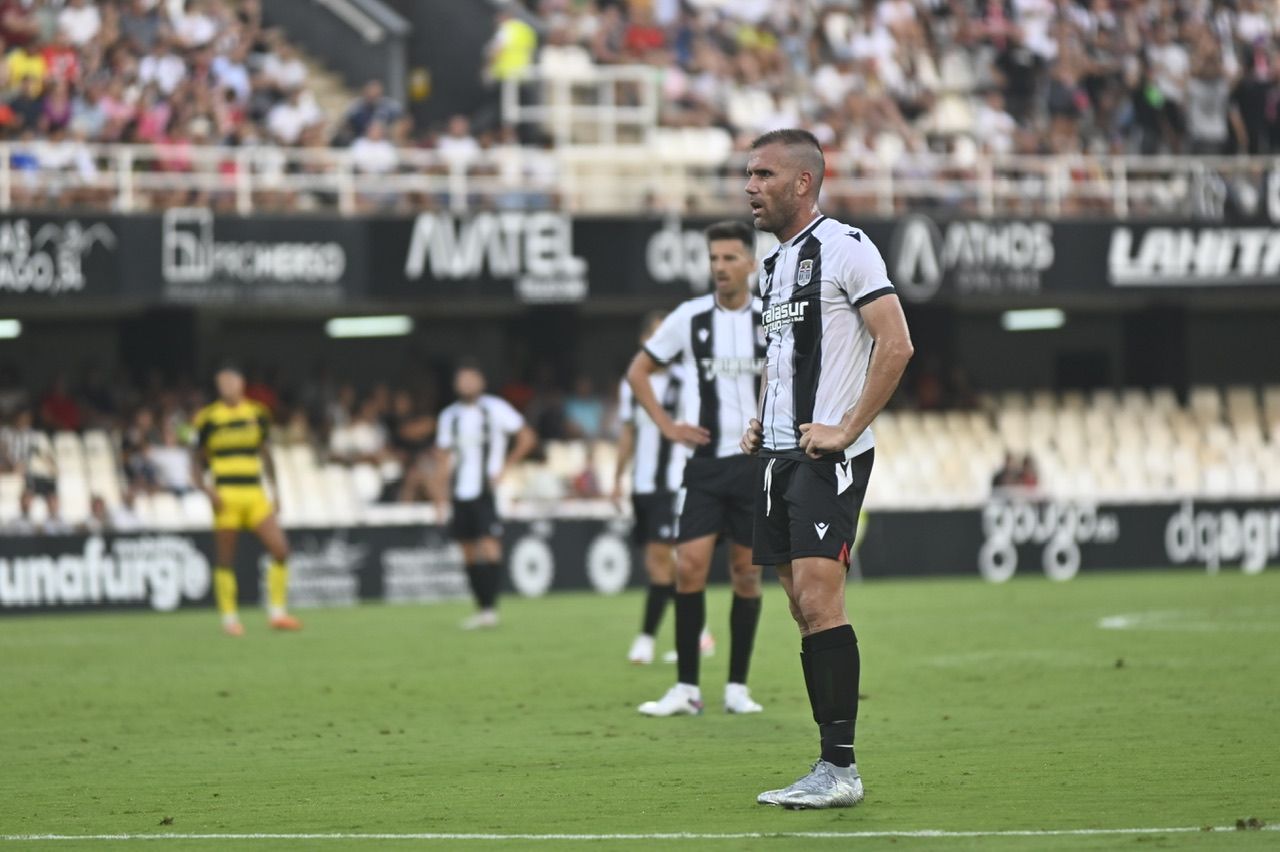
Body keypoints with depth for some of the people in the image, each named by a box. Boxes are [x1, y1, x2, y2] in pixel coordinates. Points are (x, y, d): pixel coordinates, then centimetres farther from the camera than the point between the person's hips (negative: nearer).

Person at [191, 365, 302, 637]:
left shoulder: (257, 414, 9)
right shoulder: (209, 418, -1)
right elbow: (197, 462, 3)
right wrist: (207, 488, -13)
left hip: (255, 495, 3)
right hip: (226, 497, -3)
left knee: (280, 550, -6)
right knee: (225, 560, -1)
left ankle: (277, 613, 5)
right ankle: (229, 618, 9)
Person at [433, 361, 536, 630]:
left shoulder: (495, 409, -1)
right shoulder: (449, 416, 12)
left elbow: (527, 437, 1)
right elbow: (443, 459, 15)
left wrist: (505, 467, -5)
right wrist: (441, 499, 10)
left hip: (487, 490, -5)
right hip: (460, 494, 5)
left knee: (489, 547, -14)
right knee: (469, 552, 5)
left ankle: (491, 607, -15)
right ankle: (481, 608, 11)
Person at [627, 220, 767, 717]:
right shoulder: (689, 318, 1)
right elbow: (638, 372, 11)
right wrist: (667, 426, 1)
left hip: (757, 464, 0)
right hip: (705, 463, 0)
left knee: (747, 572, 2)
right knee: (689, 566, -10)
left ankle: (737, 688, 10)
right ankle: (686, 689, -5)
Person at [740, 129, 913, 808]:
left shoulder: (844, 248, -8)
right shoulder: (772, 266, 19)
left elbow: (896, 345, -14)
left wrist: (845, 428, -17)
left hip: (829, 454, -9)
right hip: (779, 454, 9)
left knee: (819, 600, -16)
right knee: (804, 611, 6)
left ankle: (840, 767, -15)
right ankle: (834, 769, 9)